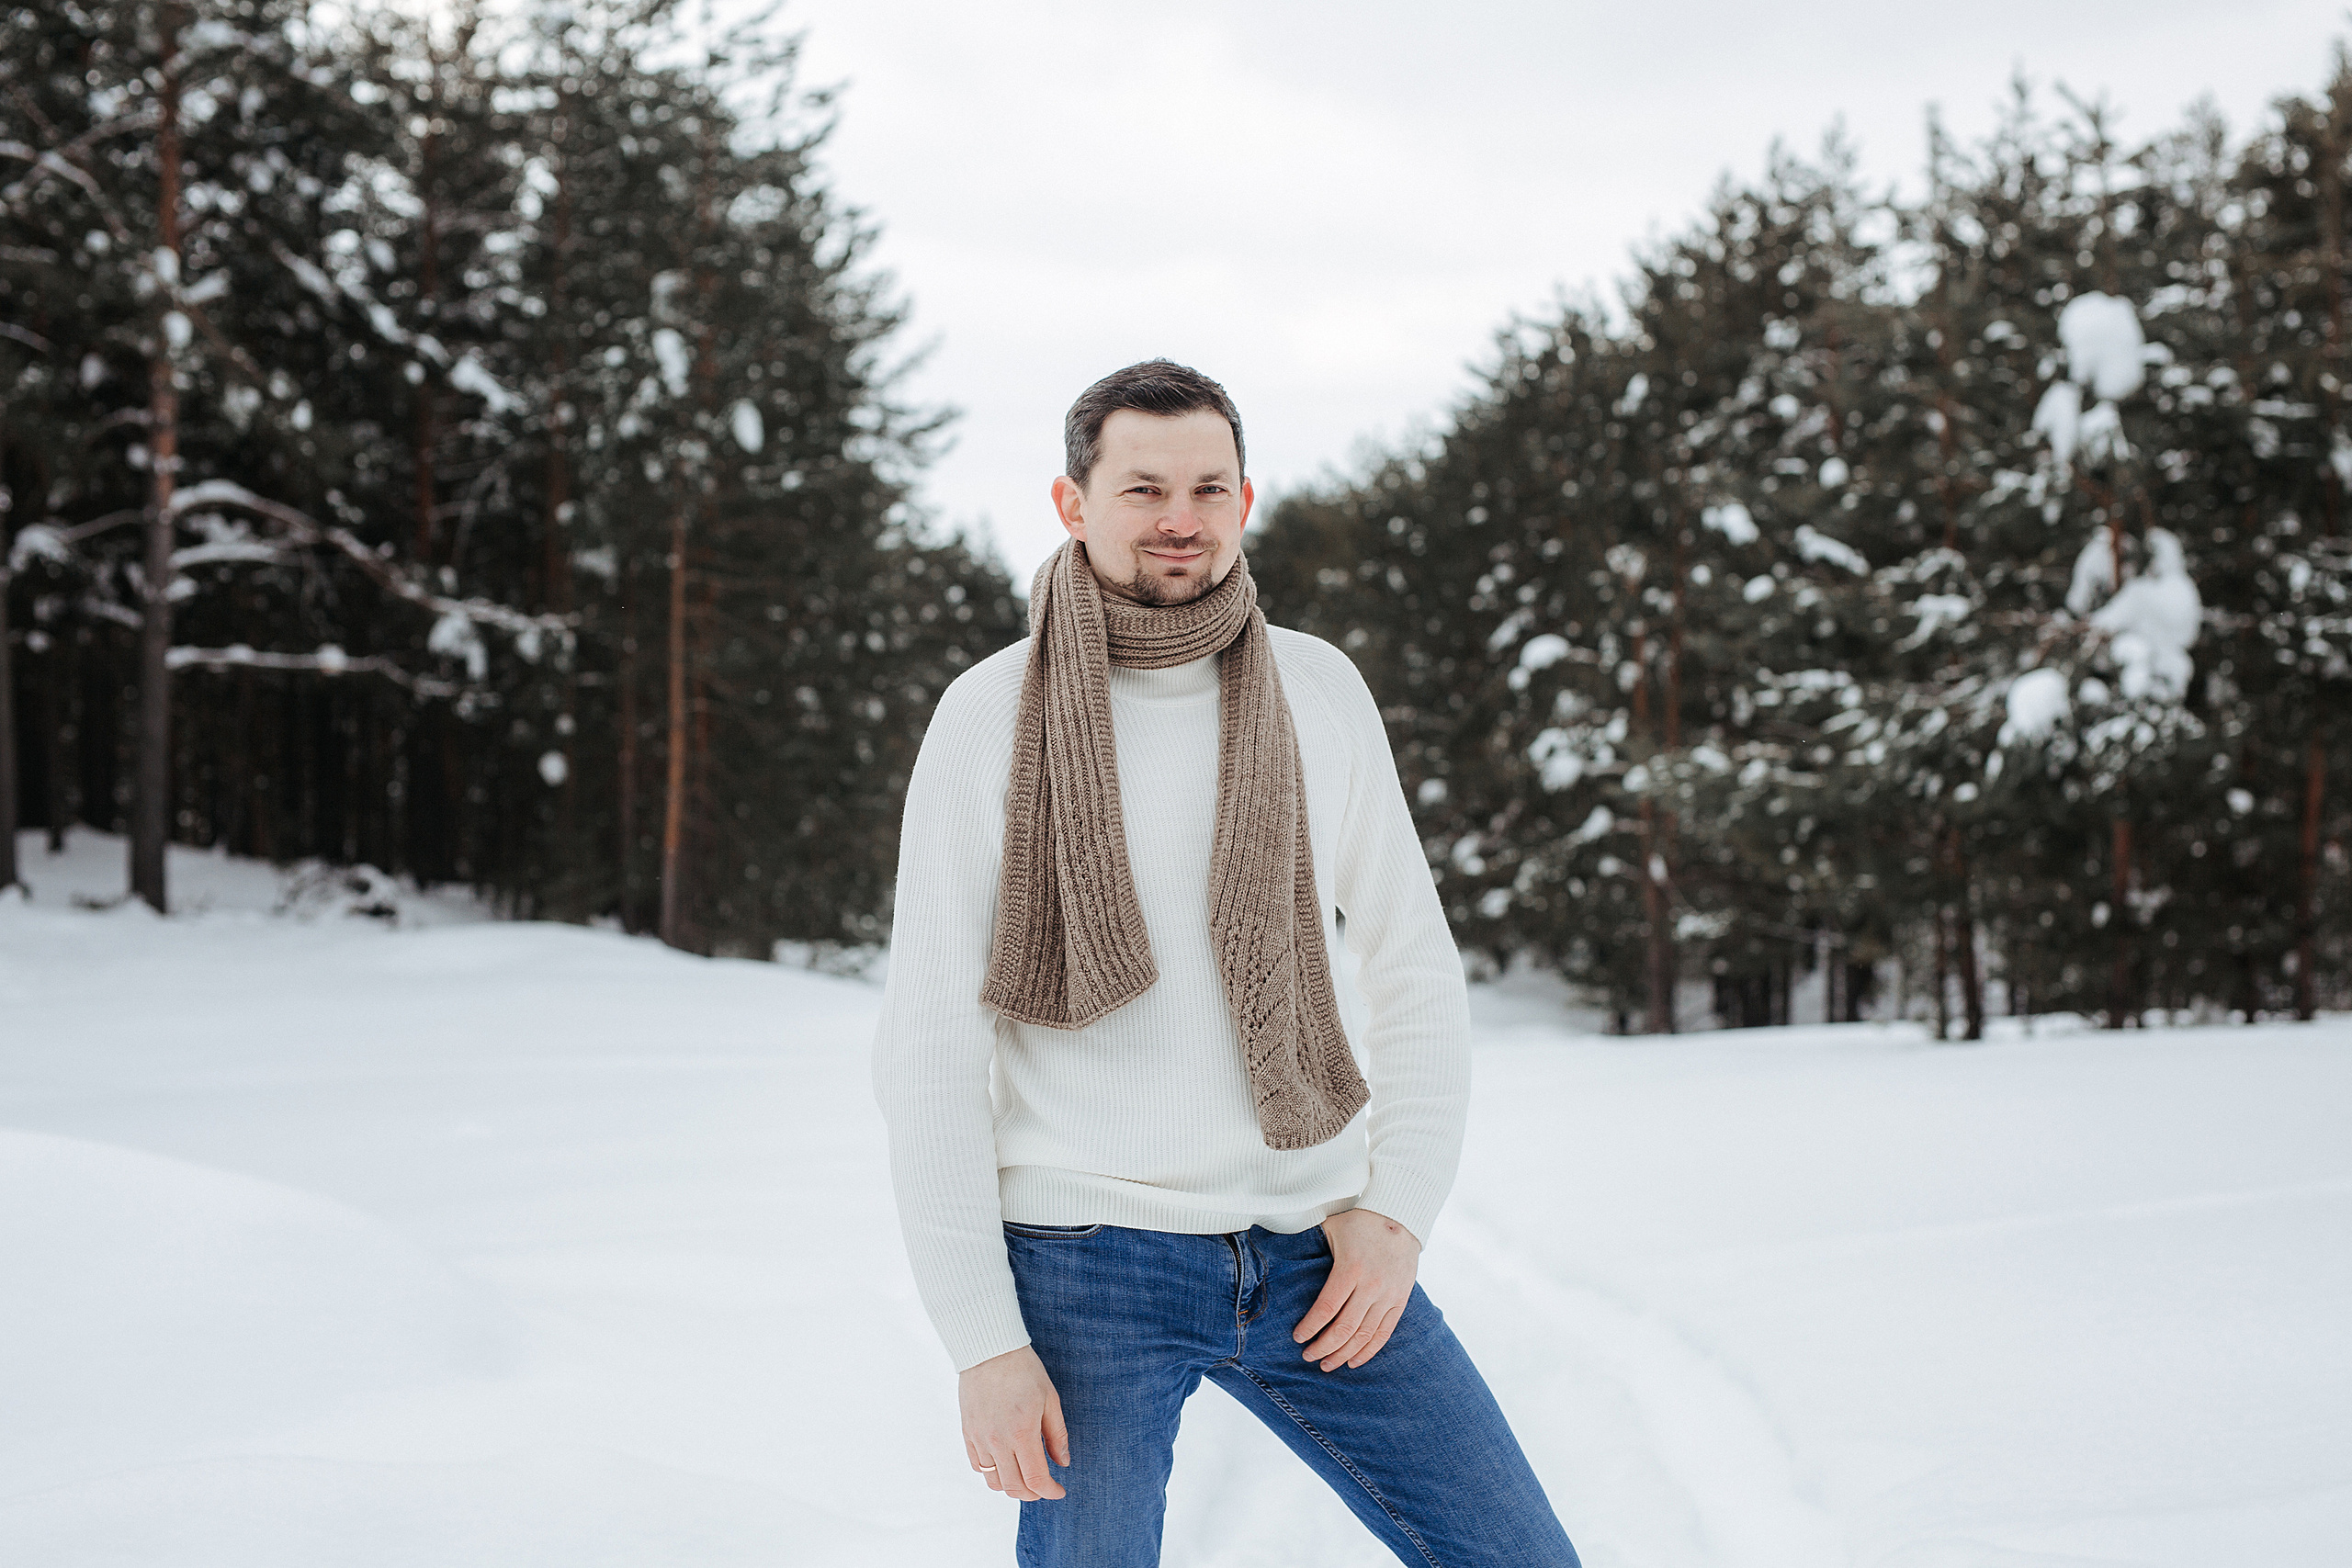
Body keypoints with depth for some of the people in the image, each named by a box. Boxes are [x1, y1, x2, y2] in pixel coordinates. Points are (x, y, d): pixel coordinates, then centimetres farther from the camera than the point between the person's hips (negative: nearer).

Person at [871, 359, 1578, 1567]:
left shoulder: (1318, 690, 3)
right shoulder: (989, 719, -6)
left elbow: (1414, 970, 9)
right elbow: (928, 1044, -7)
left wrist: (1398, 1210, -3)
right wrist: (981, 1339, -11)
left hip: (1311, 1250, 3)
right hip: (1086, 1260, -3)